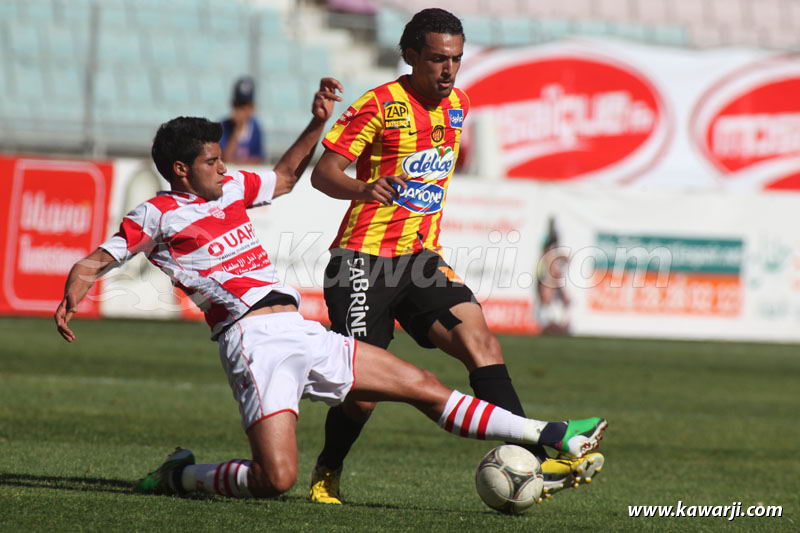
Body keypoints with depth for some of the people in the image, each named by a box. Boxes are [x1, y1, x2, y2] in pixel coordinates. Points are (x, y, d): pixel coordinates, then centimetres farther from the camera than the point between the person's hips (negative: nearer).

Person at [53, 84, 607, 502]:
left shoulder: (231, 190, 21)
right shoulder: (157, 215, 0)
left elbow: (286, 176, 39)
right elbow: (94, 262, -4)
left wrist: (319, 120, 27)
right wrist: (72, 298, -25)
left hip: (303, 333, 8)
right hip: (254, 340, -8)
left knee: (425, 387, 6)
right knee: (276, 478, -22)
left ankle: (548, 436, 10)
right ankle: (178, 476, 4)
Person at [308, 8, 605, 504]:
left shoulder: (458, 105, 10)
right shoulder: (380, 105, -10)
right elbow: (324, 173, -14)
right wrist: (363, 189, -35)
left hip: (422, 258, 6)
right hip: (365, 260, -6)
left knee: (482, 342, -16)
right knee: (362, 392, -8)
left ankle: (531, 463, -24)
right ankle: (326, 476, 20)